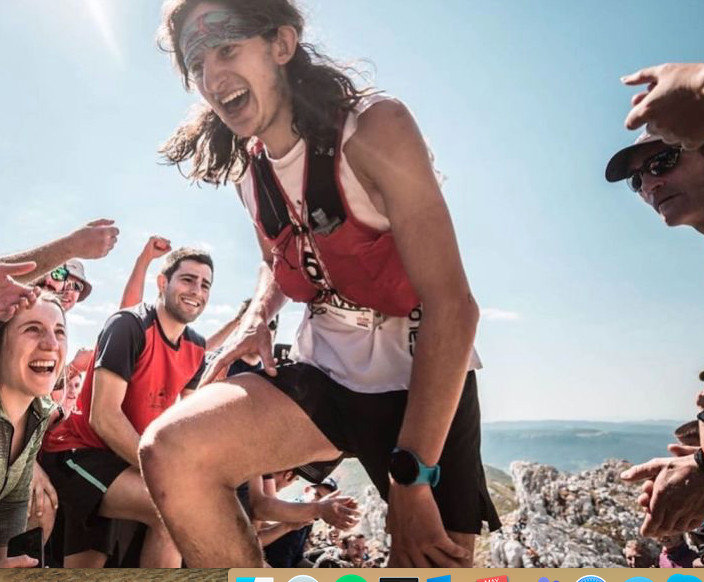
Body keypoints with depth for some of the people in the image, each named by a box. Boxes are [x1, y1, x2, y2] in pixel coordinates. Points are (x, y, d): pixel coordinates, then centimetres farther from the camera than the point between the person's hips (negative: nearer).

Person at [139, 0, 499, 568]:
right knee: (169, 451, -18)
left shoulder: (374, 128, -17)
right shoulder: (246, 168, 3)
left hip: (423, 377, -4)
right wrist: (256, 319, 0)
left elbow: (453, 308, -22)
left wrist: (411, 477, -23)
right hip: (325, 369, 4)